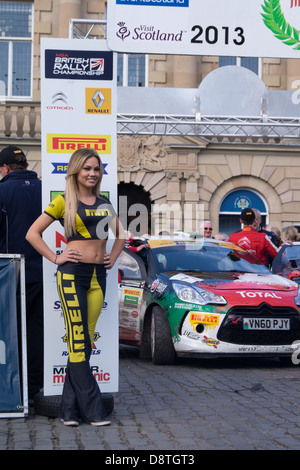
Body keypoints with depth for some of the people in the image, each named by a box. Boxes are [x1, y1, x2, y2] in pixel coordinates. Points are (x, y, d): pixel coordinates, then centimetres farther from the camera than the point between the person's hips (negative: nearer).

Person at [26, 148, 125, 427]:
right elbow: (32, 233, -1)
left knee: (84, 341, 5)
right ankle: (92, 409, -2)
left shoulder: (104, 204, 14)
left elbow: (120, 234, 29)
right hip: (72, 274, -5)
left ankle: (70, 409, 10)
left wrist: (113, 257, 14)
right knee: (78, 341, -6)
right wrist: (56, 258, -6)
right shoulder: (63, 202, 0)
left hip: (98, 276, 5)